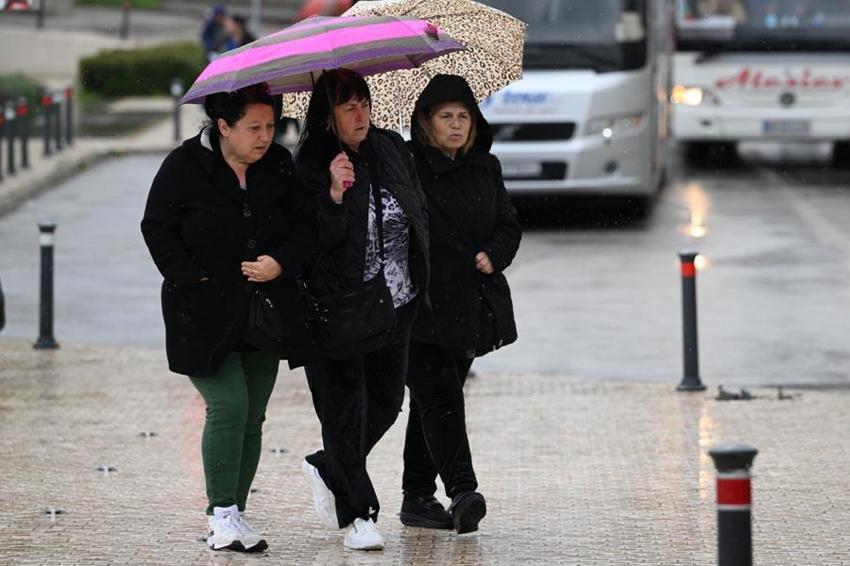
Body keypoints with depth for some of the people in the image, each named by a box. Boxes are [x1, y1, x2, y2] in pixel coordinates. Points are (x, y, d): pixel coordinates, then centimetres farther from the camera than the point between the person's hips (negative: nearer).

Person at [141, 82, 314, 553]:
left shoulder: (280, 166, 4)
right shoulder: (184, 166, -7)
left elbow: (304, 226, 6)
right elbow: (157, 228, -4)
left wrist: (281, 263, -13)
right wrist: (193, 279, -13)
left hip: (264, 313, 5)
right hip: (205, 314, -5)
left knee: (252, 416, 6)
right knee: (228, 405, -16)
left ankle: (234, 516, 14)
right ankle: (221, 513, -8)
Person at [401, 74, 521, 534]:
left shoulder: (485, 168, 12)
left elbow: (508, 225, 14)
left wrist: (493, 255, -3)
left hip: (469, 308, 6)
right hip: (421, 305, -6)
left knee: (430, 402, 12)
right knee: (440, 397, -15)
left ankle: (418, 497, 17)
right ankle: (462, 492, -22)